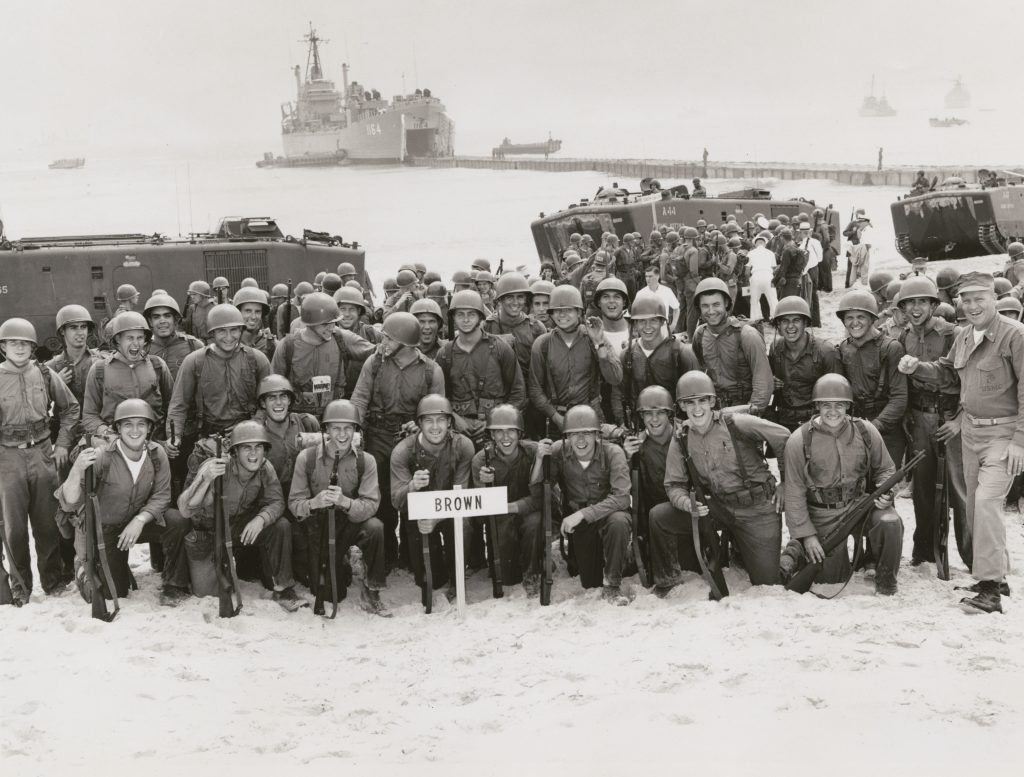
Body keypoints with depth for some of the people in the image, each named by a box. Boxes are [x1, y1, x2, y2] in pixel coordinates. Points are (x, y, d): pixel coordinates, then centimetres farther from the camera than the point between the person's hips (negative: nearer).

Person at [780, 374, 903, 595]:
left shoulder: (865, 431, -4)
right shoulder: (799, 441, -12)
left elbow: (885, 469, 11)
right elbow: (795, 492, -8)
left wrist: (884, 492, -11)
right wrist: (806, 534, -10)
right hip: (822, 515, -2)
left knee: (890, 523, -27)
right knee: (831, 577, -6)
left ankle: (885, 582, -5)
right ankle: (796, 550, 22)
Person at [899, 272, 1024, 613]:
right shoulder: (964, 336, 8)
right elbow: (947, 373, 21)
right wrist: (917, 367, 2)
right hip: (970, 430, 7)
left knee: (986, 500, -18)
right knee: (974, 507, 12)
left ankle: (990, 589, -11)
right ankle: (996, 574, 29)